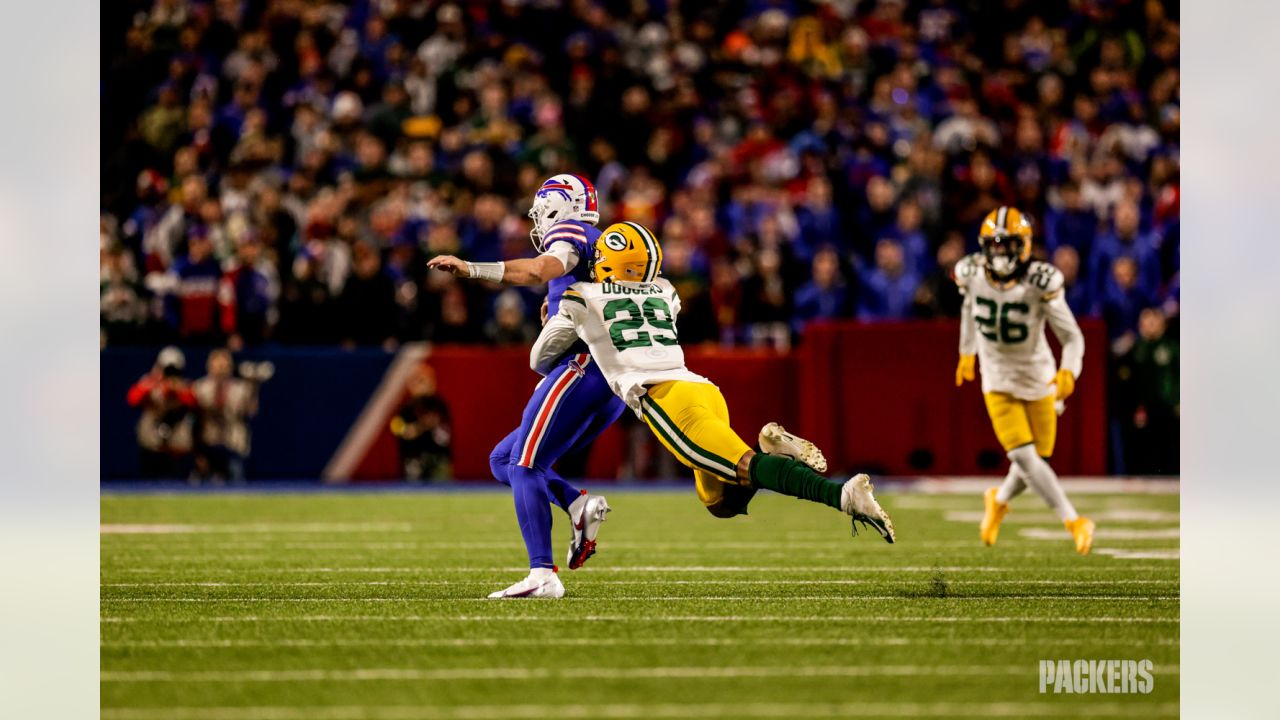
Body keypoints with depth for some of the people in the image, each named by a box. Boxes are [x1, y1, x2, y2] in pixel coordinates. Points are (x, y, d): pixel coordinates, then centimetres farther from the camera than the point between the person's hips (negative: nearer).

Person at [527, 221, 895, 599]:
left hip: (662, 396, -6)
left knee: (746, 469, -18)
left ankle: (844, 494, -40)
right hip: (704, 388, 6)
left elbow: (540, 360, 24)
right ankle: (771, 447, -14)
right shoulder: (664, 294, 28)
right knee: (722, 502, 13)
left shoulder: (582, 299, 13)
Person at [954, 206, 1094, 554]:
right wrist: (967, 352, 22)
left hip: (1038, 380, -1)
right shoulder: (972, 274, -14)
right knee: (1024, 456, -15)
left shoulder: (1040, 283, -24)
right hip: (998, 381, 1)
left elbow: (1072, 336, -21)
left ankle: (999, 500, 40)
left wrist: (1068, 371, -40)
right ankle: (1072, 520, -5)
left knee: (1036, 458, 9)